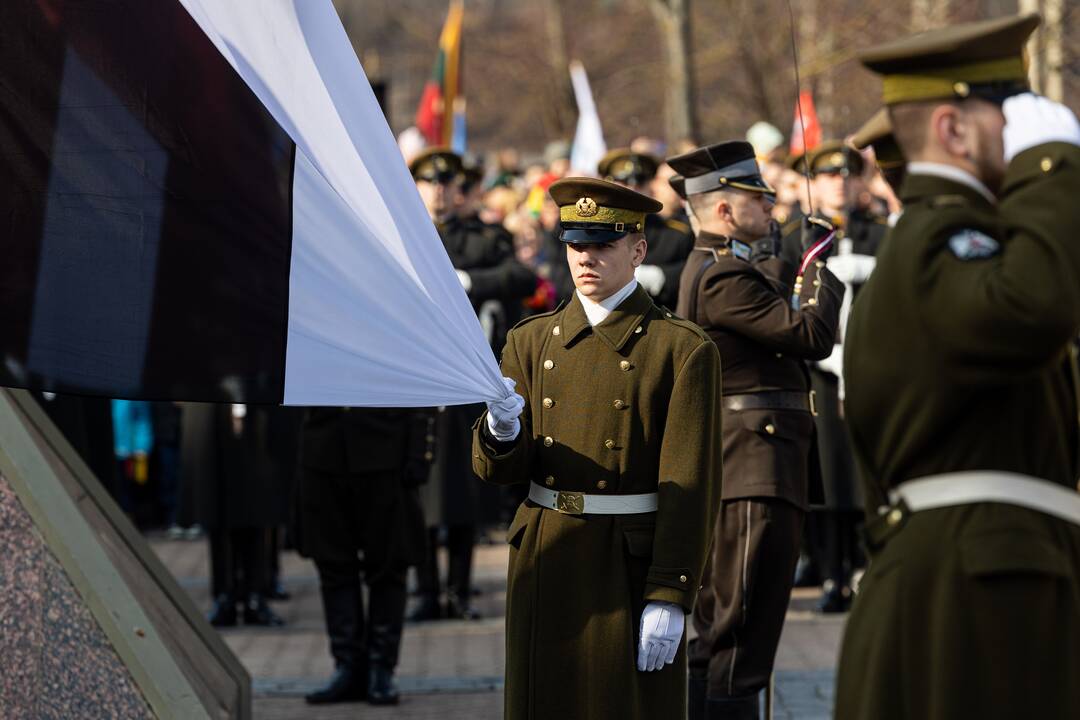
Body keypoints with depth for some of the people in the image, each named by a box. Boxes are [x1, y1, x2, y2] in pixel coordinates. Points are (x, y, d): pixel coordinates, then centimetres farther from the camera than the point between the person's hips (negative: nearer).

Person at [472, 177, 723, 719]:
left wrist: (670, 597, -16)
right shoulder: (532, 341, 10)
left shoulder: (683, 349, -5)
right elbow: (496, 471, 5)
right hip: (545, 567, 4)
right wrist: (503, 429, -18)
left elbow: (689, 485, -10)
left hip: (630, 571, -4)